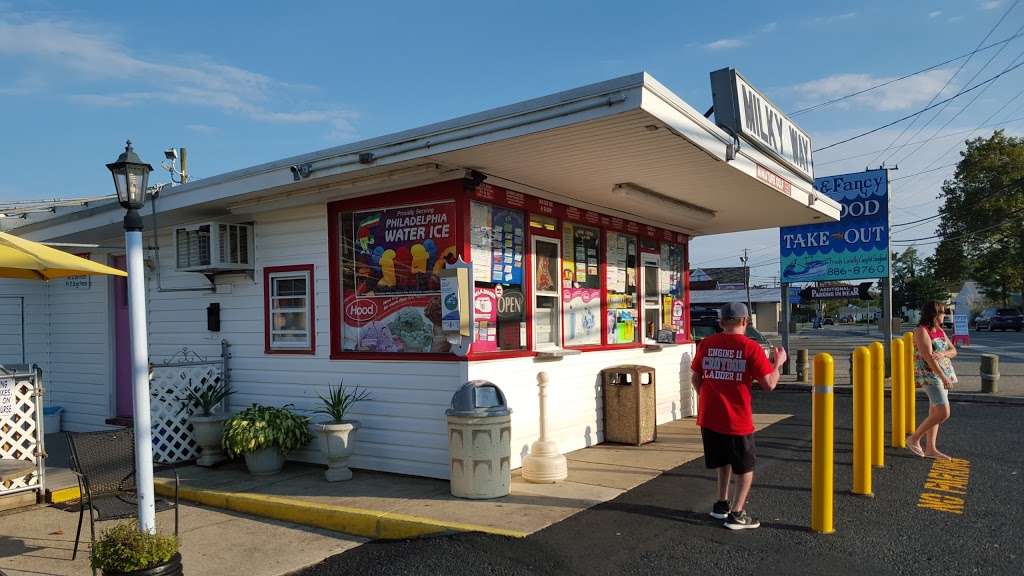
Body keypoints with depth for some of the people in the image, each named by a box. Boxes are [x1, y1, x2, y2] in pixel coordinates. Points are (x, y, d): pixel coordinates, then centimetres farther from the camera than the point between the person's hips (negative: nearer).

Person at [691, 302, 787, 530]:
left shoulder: (706, 344, 0)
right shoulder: (751, 347, -11)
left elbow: (695, 379, 8)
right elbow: (769, 384, -11)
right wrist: (778, 362, 7)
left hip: (709, 417, 4)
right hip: (737, 420, -4)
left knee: (723, 462, 25)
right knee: (745, 468, 14)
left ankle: (722, 504, 33)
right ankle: (736, 514, 12)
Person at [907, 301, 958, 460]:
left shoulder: (940, 331, 11)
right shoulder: (921, 331, -15)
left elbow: (953, 351, 9)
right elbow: (928, 356, -22)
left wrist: (942, 354, -15)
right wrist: (944, 377, -26)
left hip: (943, 373, 9)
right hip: (930, 375, -9)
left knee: (935, 412, 10)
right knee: (943, 413, -13)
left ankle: (930, 449, 16)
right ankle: (914, 439, 0)